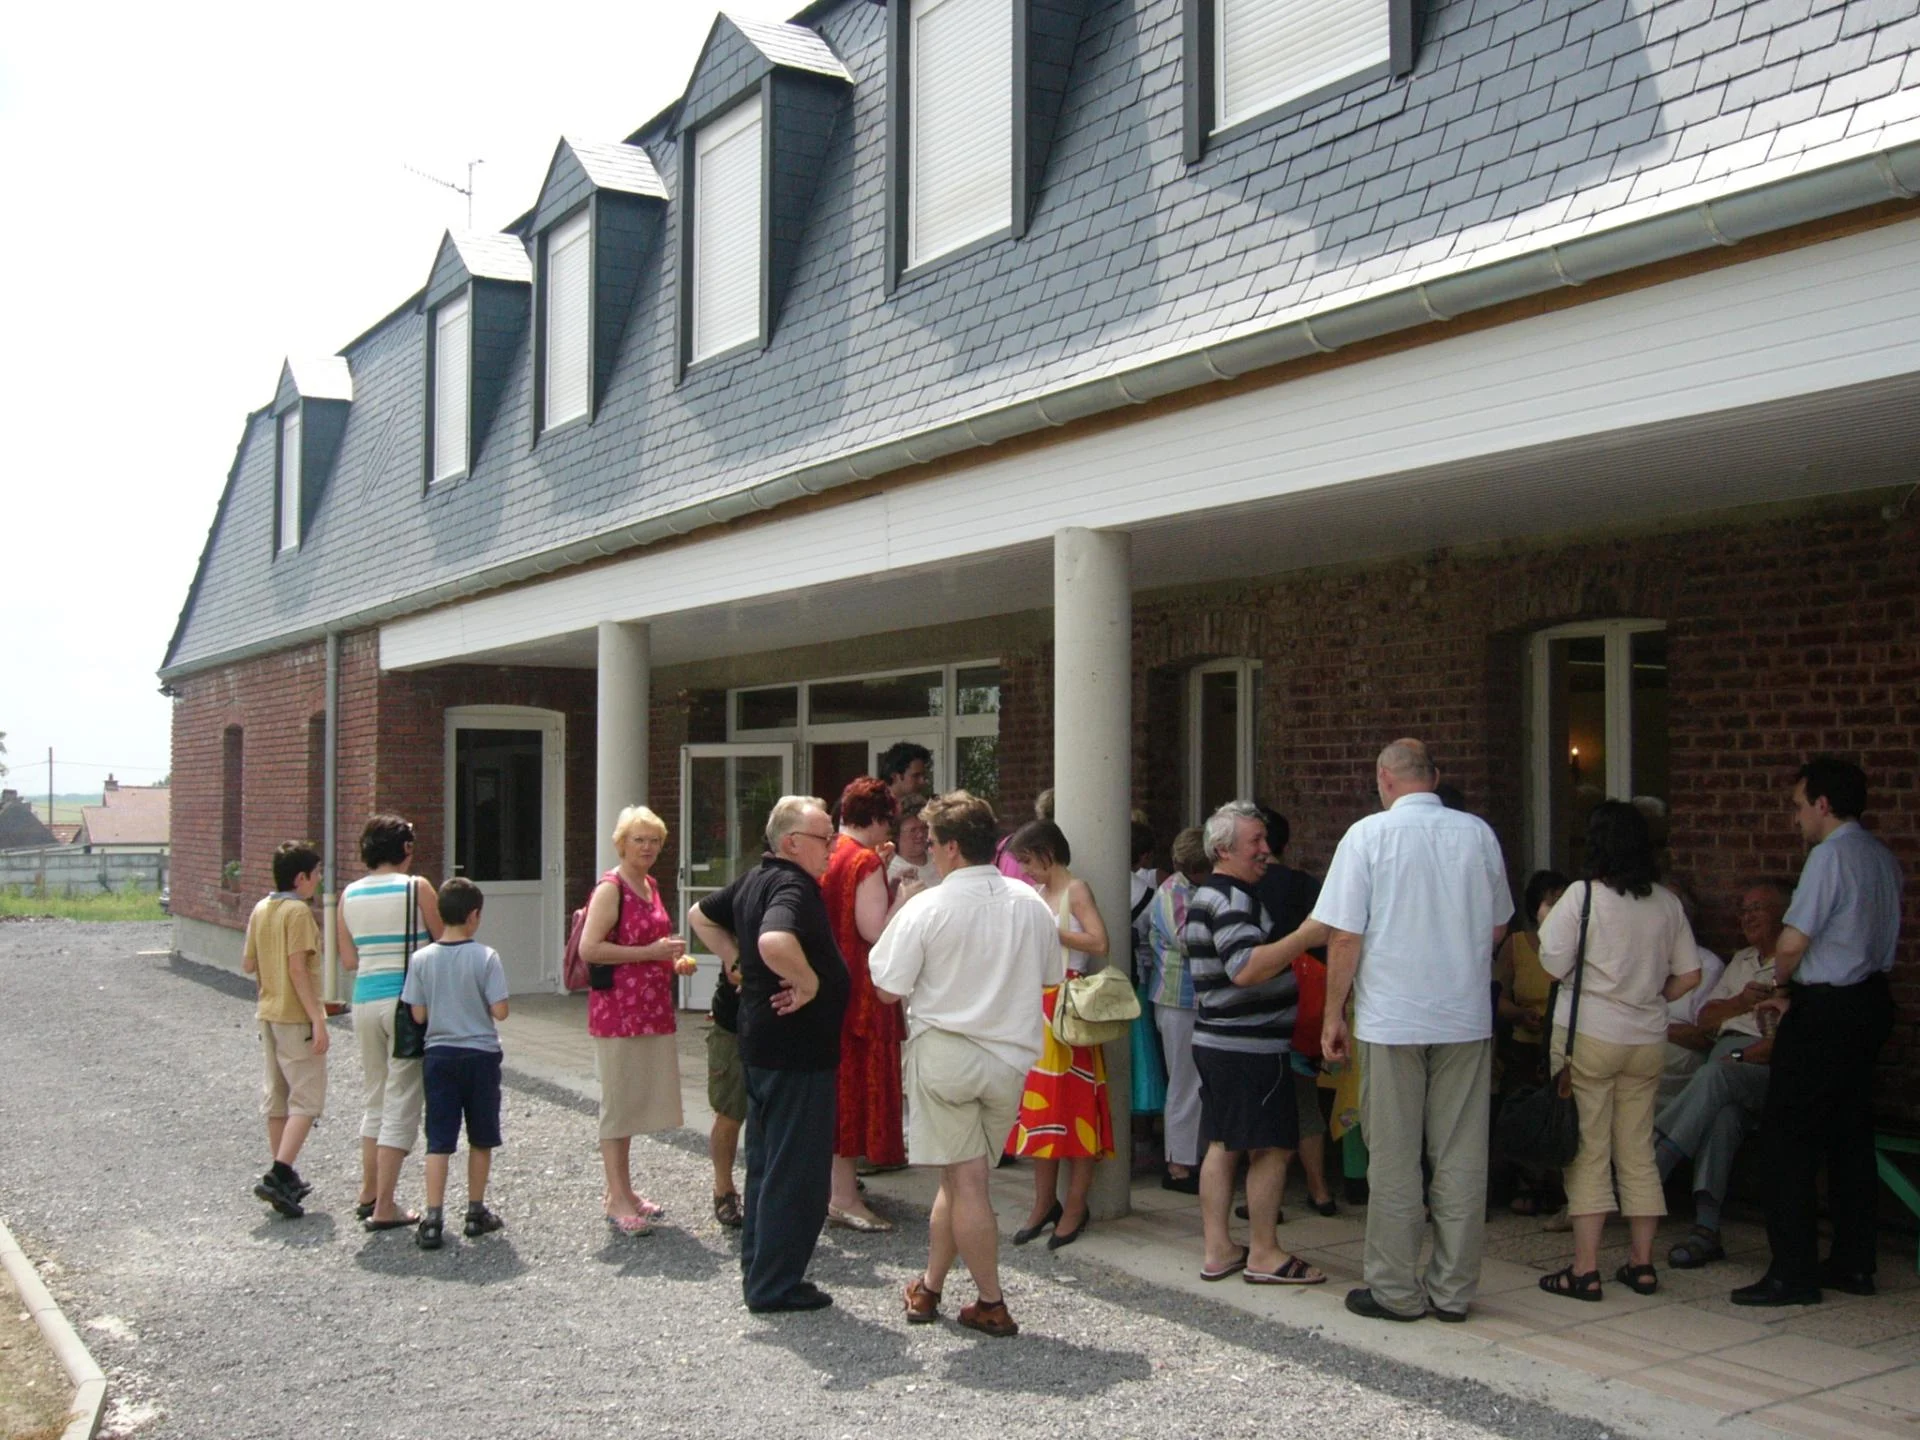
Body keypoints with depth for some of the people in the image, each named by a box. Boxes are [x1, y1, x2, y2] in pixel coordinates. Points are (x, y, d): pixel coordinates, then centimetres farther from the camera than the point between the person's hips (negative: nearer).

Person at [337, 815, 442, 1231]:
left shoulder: (349, 894, 5)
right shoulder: (416, 888, -8)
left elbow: (348, 960, 8)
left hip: (365, 1001, 5)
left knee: (375, 1100, 20)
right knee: (402, 1106, 1)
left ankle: (368, 1195, 28)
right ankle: (383, 1209, 3)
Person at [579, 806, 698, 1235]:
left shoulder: (651, 885, 14)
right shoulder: (610, 888, -11)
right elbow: (588, 949, -20)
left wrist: (674, 961, 11)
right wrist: (649, 952, -20)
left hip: (652, 1009, 8)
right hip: (617, 1009, -8)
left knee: (633, 1102, 14)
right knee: (618, 1101, -1)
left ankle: (622, 1189, 24)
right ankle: (618, 1199, 6)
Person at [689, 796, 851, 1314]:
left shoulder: (754, 880, 10)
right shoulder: (793, 886, -20)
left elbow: (701, 916, 24)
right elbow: (775, 941, -41)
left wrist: (737, 964, 18)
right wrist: (809, 983, -25)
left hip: (761, 1043, 10)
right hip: (798, 1051, -10)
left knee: (766, 1163, 19)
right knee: (798, 1172, 1)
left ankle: (758, 1273, 28)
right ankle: (776, 1285, 9)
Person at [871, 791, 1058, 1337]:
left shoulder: (926, 908, -13)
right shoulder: (1032, 903, 2)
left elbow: (888, 988, -9)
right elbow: (1050, 976, 13)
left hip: (942, 1051, -4)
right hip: (1010, 1056, 4)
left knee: (965, 1180, 1)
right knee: (960, 1177, 15)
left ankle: (991, 1305, 4)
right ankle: (928, 1287, 24)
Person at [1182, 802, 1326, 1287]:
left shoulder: (1204, 894, 17)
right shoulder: (1231, 898, -17)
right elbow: (1245, 969, -30)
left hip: (1215, 1041, 10)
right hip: (1249, 1046, -10)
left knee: (1221, 1144, 11)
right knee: (1272, 1148, -1)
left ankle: (1218, 1250, 15)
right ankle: (1264, 1254, 5)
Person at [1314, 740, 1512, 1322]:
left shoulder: (1368, 834, -6)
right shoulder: (1478, 833, 3)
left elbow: (1344, 936, -9)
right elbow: (1498, 929, 14)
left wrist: (1333, 1017, 0)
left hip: (1391, 1018, -3)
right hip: (1466, 1017, 3)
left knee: (1394, 1158, 5)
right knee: (1461, 1157, 9)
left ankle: (1396, 1290, 11)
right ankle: (1453, 1289, 16)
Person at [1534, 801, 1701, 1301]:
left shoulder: (1582, 895, -11)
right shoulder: (1667, 902, 3)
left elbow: (1554, 966, -10)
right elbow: (1689, 975, 6)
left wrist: (1546, 925, 6)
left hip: (1588, 1035, -4)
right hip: (1647, 1040, 5)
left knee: (1588, 1152, 1)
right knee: (1638, 1151, 12)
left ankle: (1585, 1269, 3)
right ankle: (1641, 1263, 17)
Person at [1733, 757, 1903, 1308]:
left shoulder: (1831, 854, -16)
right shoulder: (1883, 858, 11)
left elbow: (1792, 942, -20)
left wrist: (1782, 986, 1)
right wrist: (1796, 992, 14)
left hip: (1825, 1010, -9)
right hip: (1870, 1000, 9)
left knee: (1788, 1136, -3)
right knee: (1850, 1133, 14)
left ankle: (1793, 1271, -2)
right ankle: (1853, 1263, 21)